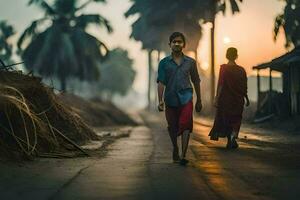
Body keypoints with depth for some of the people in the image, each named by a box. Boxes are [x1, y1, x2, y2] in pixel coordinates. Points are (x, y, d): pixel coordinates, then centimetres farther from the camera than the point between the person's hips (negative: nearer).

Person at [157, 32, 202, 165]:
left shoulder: (190, 62, 7)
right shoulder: (164, 63, 4)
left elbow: (196, 81, 14)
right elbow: (161, 82, 0)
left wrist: (199, 101, 16)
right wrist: (160, 100, -10)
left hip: (186, 98, -1)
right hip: (170, 99, 1)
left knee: (185, 126, -15)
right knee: (172, 127, 12)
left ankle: (183, 156, -20)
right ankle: (175, 149, 35)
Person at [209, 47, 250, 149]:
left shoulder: (224, 68, -7)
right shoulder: (241, 70, 0)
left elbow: (220, 84, -12)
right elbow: (244, 87, 2)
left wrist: (217, 98, -8)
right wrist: (246, 99, 14)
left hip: (226, 98, -1)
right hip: (238, 99, 2)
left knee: (226, 119, 13)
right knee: (236, 119, 10)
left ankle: (230, 141, 16)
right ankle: (233, 135, -17)